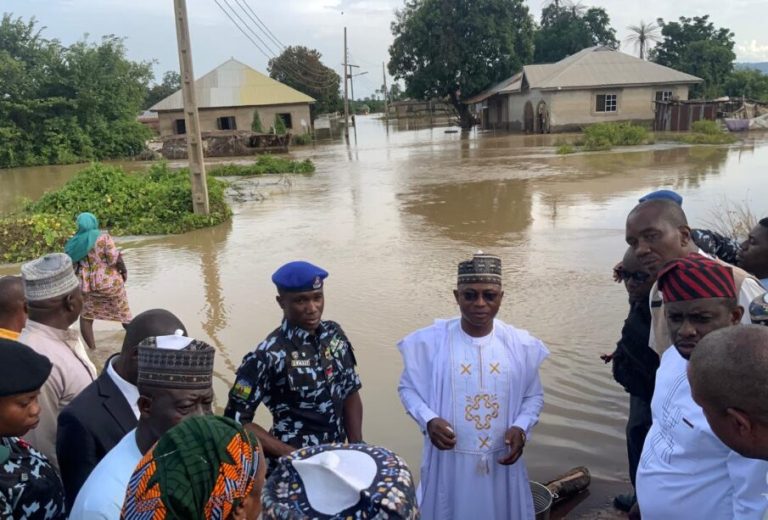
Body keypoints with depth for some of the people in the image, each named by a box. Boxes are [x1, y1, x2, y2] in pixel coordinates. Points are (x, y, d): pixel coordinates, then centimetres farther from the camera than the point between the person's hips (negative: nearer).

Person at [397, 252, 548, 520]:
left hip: (501, 460, 2)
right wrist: (428, 420, -17)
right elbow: (408, 387, 0)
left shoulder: (521, 344, -5)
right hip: (449, 461, -2)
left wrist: (521, 428, -11)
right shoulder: (430, 341, -12)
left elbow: (534, 395, 7)